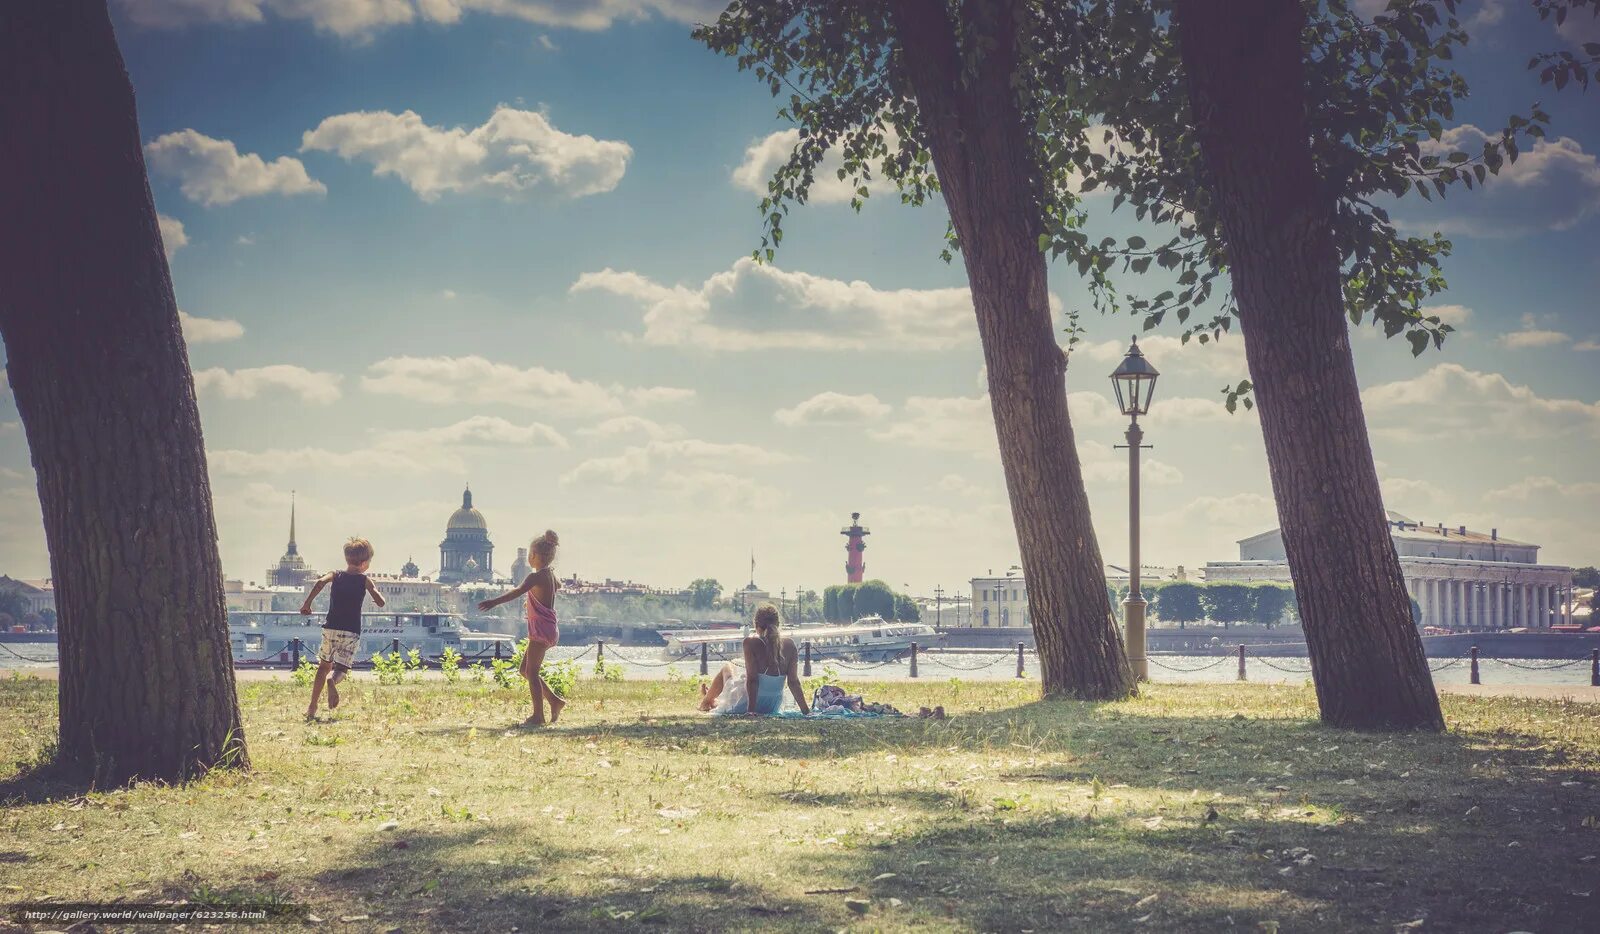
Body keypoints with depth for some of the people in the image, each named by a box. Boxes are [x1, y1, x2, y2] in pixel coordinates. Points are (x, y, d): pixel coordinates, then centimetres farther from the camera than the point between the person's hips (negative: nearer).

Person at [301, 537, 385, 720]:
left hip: (331, 629, 2)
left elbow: (320, 582, -15)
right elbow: (381, 603, -2)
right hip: (351, 632, -2)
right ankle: (333, 681, -42)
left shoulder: (336, 575, 6)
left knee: (324, 667, 16)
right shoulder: (365, 580, 3)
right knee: (341, 668, -3)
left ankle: (312, 709, 15)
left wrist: (307, 603, -9)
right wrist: (374, 591, 19)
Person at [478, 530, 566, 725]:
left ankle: (538, 716, -7)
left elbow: (518, 592, -31)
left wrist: (494, 602, -40)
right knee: (525, 670, 15)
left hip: (541, 630, -9)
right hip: (549, 630, 9)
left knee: (531, 672, -6)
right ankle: (554, 701, 14)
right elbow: (558, 586, 38)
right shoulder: (550, 574, 13)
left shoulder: (536, 576, -14)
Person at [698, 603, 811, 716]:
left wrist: (751, 710, -22)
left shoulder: (751, 642, -19)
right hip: (773, 707, 4)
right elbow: (794, 682, -9)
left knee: (727, 667, 27)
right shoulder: (789, 645, -9)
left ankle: (706, 701, 50)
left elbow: (752, 679, -22)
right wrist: (805, 709, -3)